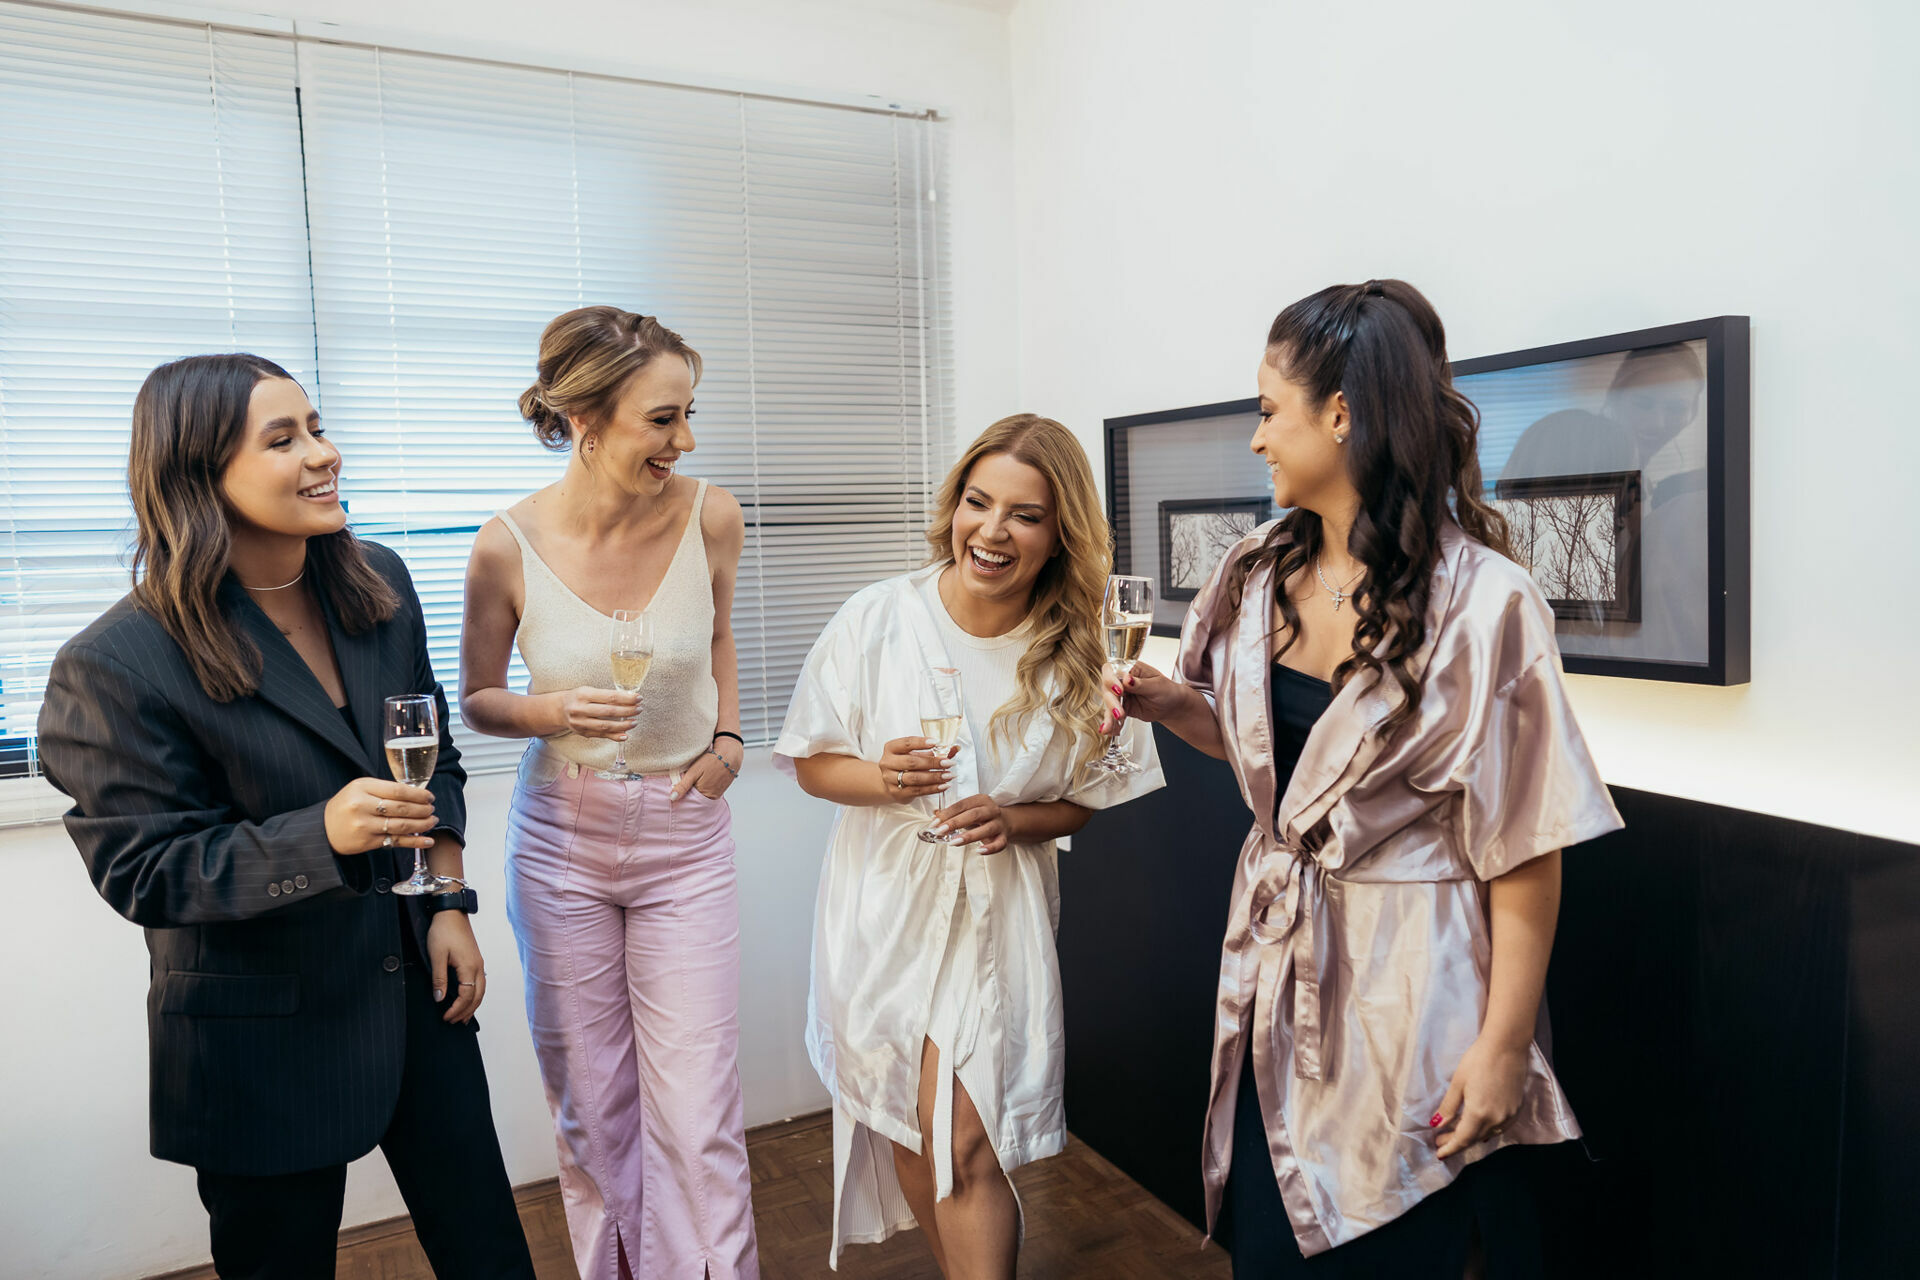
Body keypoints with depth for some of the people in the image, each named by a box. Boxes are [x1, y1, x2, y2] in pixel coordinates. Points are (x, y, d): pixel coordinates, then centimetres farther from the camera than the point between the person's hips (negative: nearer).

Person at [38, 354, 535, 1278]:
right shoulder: (119, 664, -19)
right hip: (263, 1026, -4)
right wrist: (323, 834, -30)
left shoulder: (377, 583, -1)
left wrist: (451, 904, 3)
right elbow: (143, 871, -15)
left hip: (413, 978, 5)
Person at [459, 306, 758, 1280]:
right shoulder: (508, 546, -14)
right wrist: (552, 712, -19)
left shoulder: (709, 516, -11)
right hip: (561, 842, 0)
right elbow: (477, 700, 1)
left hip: (684, 836, 0)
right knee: (590, 1108, 15)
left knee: (698, 1117, 0)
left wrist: (727, 736, -1)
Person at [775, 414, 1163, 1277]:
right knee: (907, 1131, 17)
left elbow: (1086, 798, 3)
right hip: (885, 896, 1)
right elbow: (810, 762, -2)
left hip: (998, 908, -1)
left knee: (965, 1146, -8)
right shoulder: (879, 617, -11)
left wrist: (1013, 821, -16)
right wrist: (878, 778, -23)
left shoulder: (1077, 653, -8)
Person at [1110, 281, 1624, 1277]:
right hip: (1278, 972, 6)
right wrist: (1172, 704, -1)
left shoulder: (1482, 604, -18)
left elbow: (1524, 848, -16)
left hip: (1407, 993, -6)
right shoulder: (1261, 574, 2)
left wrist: (1502, 1046, -14)